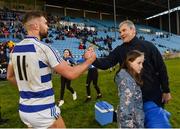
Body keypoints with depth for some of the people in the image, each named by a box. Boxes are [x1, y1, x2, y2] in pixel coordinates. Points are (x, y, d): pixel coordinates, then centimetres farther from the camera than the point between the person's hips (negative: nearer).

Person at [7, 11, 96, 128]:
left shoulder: (15, 49, 2)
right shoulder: (43, 48, -19)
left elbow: (10, 76, 15)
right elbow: (71, 73, -18)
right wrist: (90, 60, -5)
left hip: (24, 110, 7)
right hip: (43, 111, -7)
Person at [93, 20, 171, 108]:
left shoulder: (148, 46, -8)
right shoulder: (119, 50, -2)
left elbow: (161, 68, -6)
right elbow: (106, 63, -12)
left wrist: (166, 91, -4)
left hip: (153, 94, -1)